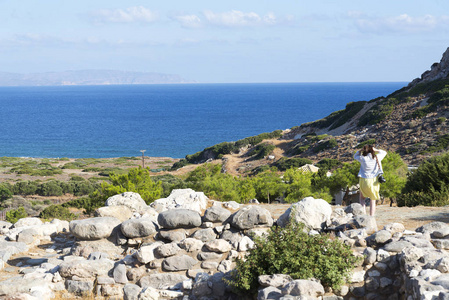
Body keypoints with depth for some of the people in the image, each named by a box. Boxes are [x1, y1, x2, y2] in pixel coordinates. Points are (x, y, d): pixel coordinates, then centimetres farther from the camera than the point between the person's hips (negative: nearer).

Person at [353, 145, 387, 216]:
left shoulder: (362, 158, -5)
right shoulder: (376, 158, -2)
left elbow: (355, 156, 17)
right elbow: (384, 152, 19)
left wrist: (361, 150, 3)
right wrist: (375, 150, 5)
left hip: (364, 181, -1)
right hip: (374, 181, 1)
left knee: (362, 198, 19)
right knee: (373, 200, 11)